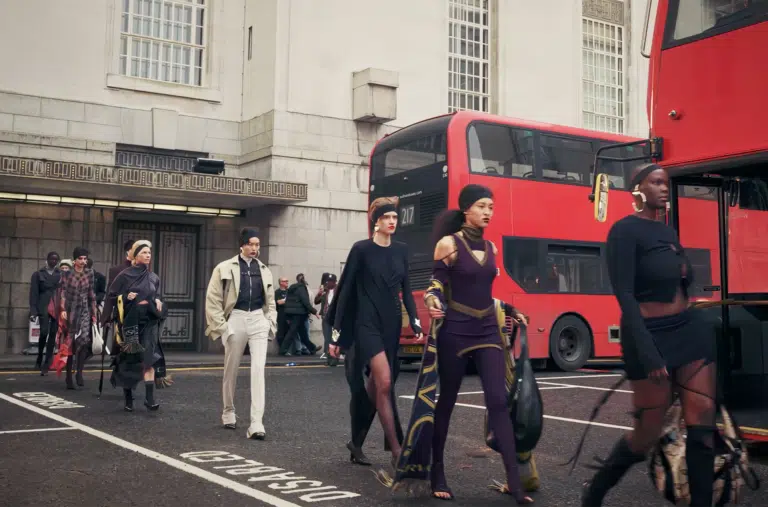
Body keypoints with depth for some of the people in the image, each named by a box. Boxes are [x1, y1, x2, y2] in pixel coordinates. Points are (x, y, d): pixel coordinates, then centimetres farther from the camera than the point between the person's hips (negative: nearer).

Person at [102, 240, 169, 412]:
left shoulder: (154, 278, 10)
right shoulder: (125, 275, 0)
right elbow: (112, 296, 1)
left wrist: (158, 303, -3)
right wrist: (126, 298, -15)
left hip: (148, 322, 2)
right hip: (130, 322, -2)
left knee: (149, 359, -11)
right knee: (128, 361, 5)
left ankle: (150, 398, -16)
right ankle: (128, 398, 18)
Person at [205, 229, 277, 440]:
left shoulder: (264, 270, 11)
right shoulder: (225, 268, -1)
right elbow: (213, 299, -2)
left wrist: (271, 323, 8)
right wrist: (220, 326, -7)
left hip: (258, 320, 2)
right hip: (236, 319, -2)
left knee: (258, 369, -11)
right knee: (231, 369, 11)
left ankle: (256, 423, -14)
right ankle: (228, 412, 33)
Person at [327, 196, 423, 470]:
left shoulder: (401, 250, 10)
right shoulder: (361, 249, -6)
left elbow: (406, 289, 14)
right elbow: (345, 290, -5)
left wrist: (415, 321, 0)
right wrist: (336, 333, -8)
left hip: (391, 324, 6)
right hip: (367, 323, -6)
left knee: (375, 385, 10)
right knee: (384, 383, -15)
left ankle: (356, 442, 25)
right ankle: (396, 450, -10)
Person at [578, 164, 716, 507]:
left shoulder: (668, 231, 15)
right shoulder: (625, 230, -10)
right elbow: (625, 295, -18)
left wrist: (686, 270, 1)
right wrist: (648, 352, -23)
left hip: (690, 328, 8)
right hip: (650, 335, -7)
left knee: (703, 423, 0)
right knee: (648, 434, 0)